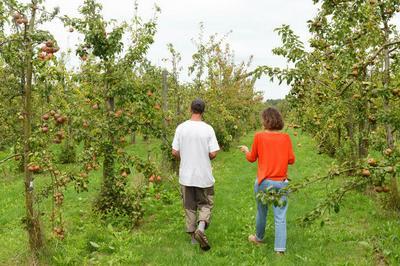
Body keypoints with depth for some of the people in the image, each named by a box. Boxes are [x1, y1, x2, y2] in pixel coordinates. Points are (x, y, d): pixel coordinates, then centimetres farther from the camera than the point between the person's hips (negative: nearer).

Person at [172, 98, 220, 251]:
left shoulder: (181, 128, -5)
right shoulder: (208, 129, -11)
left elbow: (175, 152, -4)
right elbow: (213, 154, -11)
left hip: (186, 176, 2)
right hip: (204, 176, -2)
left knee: (189, 207, 16)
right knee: (205, 205, 13)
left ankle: (193, 235, 23)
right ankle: (201, 226, -12)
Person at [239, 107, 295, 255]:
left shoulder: (259, 136, -8)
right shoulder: (285, 138, -3)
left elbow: (252, 158, 2)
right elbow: (291, 160, 1)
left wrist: (245, 150, 23)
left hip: (264, 181, 0)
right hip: (281, 182, 1)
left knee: (261, 212, 19)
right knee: (280, 216, 4)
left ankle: (259, 238, 40)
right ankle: (280, 248, 4)